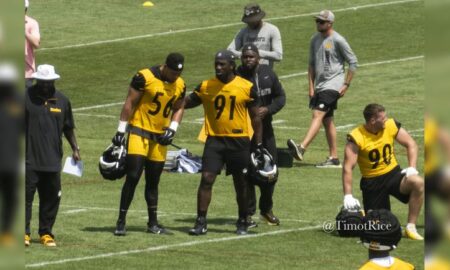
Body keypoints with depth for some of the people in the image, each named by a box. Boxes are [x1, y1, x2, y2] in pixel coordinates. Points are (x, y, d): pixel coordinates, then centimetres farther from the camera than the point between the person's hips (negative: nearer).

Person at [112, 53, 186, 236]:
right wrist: (121, 131, -9)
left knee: (153, 181, 11)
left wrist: (172, 128, 1)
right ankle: (121, 222, -7)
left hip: (160, 136, 5)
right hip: (139, 131, -5)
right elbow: (130, 104, -10)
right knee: (133, 177, -12)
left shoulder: (179, 85, 3)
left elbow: (178, 108, 17)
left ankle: (153, 223, 18)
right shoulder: (145, 78, -14)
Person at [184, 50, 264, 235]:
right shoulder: (206, 87, 1)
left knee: (241, 184, 8)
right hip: (215, 139, 1)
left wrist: (259, 145, 2)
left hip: (239, 141, -1)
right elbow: (187, 103, 13)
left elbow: (255, 117, 3)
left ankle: (242, 223, 23)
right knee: (206, 179, -9)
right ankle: (201, 222, -4)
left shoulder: (246, 88, -3)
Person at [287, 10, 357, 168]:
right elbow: (312, 64, 18)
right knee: (327, 120, 9)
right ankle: (334, 159, 13)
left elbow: (353, 62, -6)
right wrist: (311, 87, 10)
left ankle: (301, 149, -34)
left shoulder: (338, 40, -8)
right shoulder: (315, 40, 12)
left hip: (333, 85, -8)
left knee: (318, 114, -20)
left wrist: (346, 84, -9)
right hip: (319, 86, 8)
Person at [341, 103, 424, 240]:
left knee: (418, 183, -28)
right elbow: (348, 167, -20)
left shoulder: (391, 125, -7)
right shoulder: (356, 137, -19)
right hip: (372, 182, -2)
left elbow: (410, 144, 4)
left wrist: (412, 168, -10)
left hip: (394, 174, 2)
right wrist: (348, 196, -27)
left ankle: (411, 228, -17)